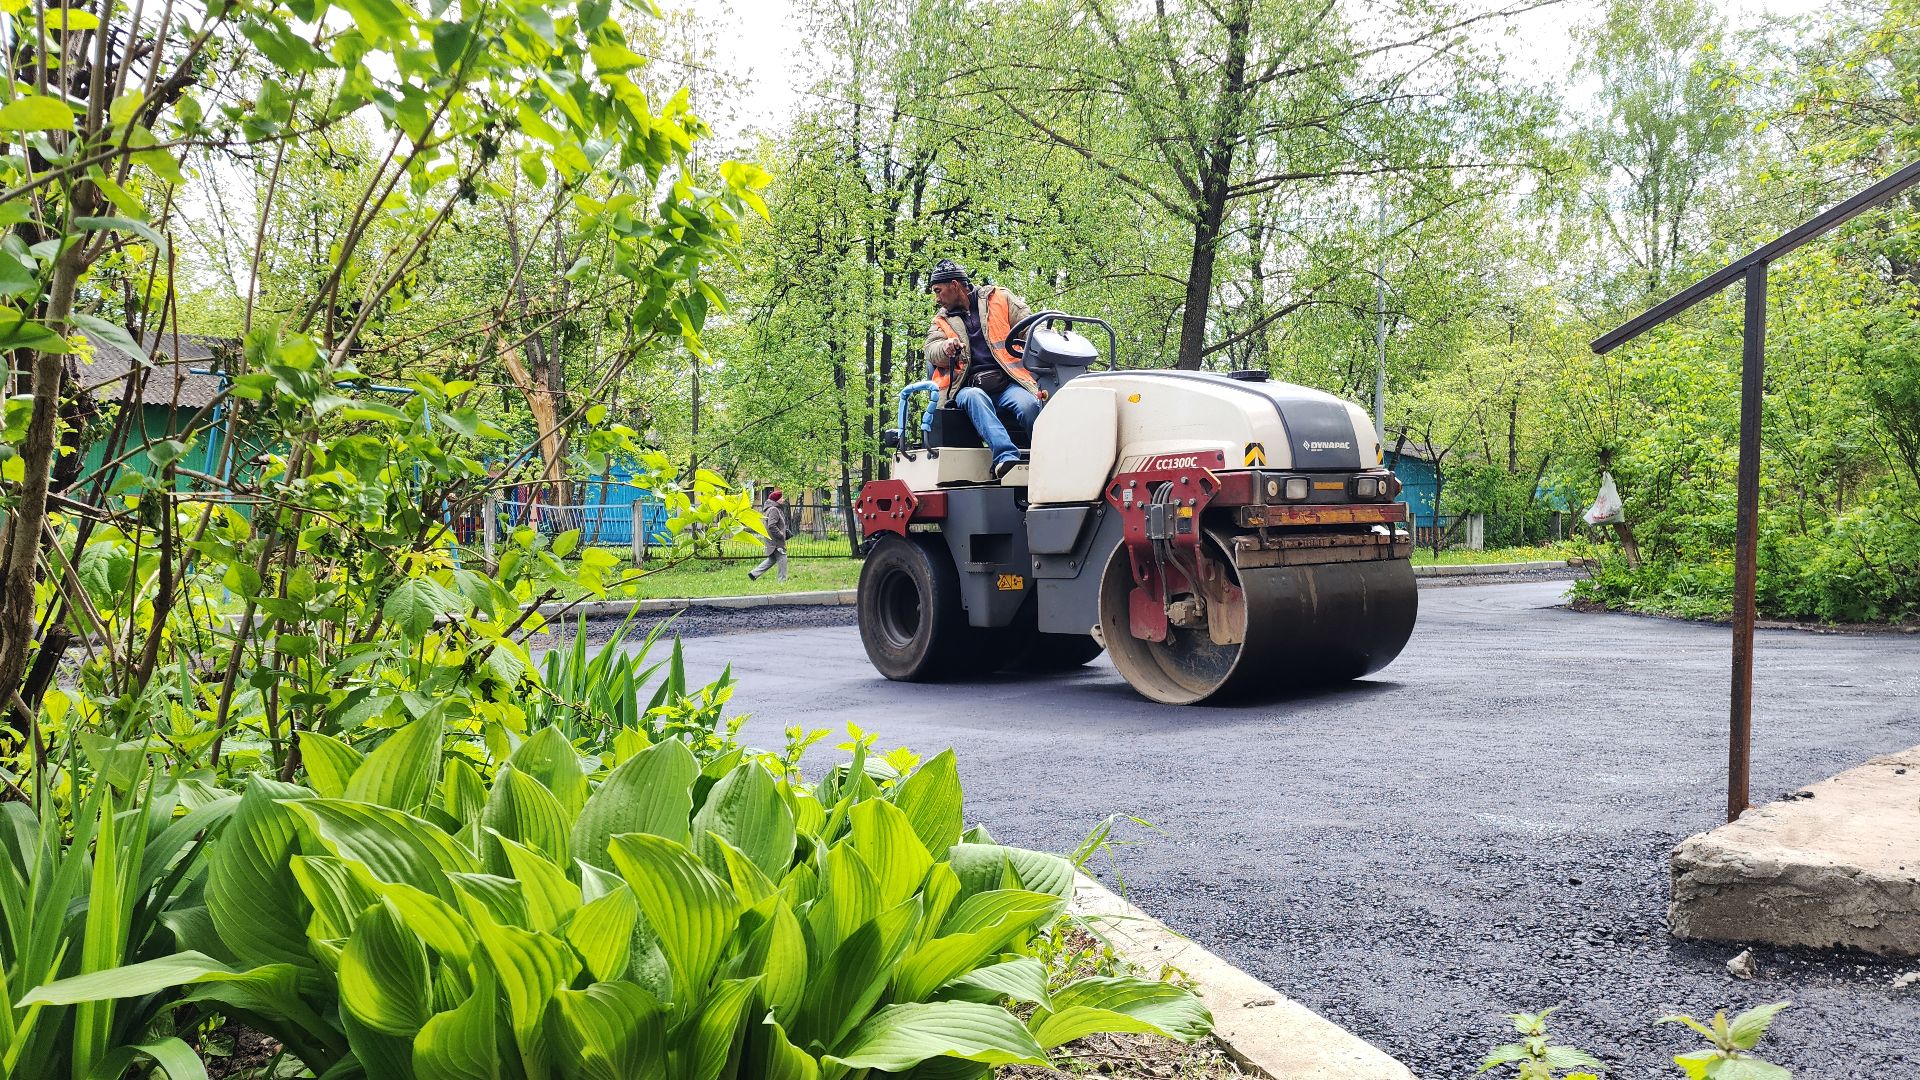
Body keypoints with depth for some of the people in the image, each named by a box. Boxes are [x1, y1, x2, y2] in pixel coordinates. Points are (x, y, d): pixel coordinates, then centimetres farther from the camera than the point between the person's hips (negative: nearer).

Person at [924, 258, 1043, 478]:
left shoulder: (999, 299, 16)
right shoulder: (942, 320, 24)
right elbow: (931, 351, 6)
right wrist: (945, 348, -19)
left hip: (1008, 384, -1)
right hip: (970, 387, 1)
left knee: (1029, 404, -34)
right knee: (974, 398, -36)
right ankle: (1006, 456, -51)